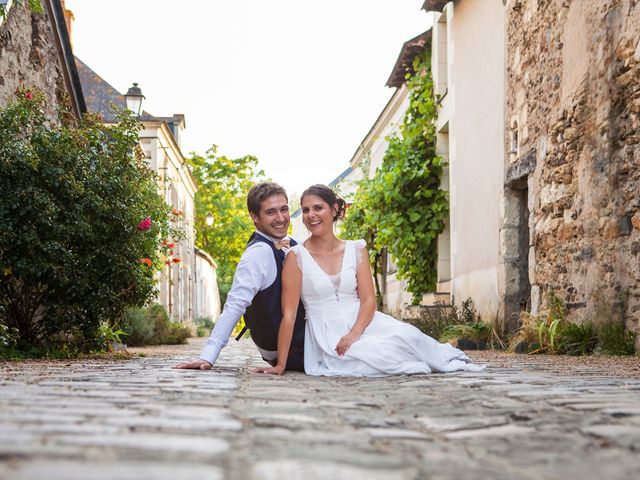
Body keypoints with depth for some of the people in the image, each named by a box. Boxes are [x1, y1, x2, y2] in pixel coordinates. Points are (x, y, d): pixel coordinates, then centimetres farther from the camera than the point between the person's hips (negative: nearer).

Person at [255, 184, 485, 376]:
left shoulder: (356, 249, 7)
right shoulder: (297, 257, -3)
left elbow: (368, 300, 0)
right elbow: (289, 314, -7)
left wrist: (354, 333, -19)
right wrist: (280, 364, -11)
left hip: (362, 323, 3)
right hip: (325, 333, -3)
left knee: (405, 334, -27)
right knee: (375, 355, -33)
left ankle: (445, 357, 1)